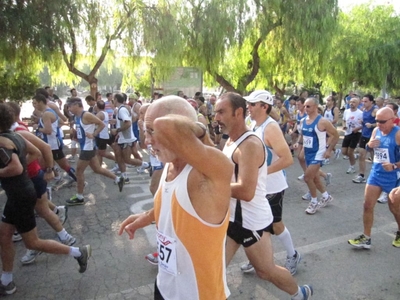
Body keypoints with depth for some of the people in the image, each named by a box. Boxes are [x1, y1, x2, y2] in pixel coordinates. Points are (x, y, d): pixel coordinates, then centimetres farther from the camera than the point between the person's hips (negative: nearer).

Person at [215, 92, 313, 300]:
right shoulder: (230, 141, 7)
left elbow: (246, 191, -32)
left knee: (266, 271, 13)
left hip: (252, 221, -8)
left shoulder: (250, 145, -24)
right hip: (231, 218, 9)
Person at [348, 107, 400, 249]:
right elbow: (369, 148, 15)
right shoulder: (376, 131, 1)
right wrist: (369, 145, -7)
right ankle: (366, 238, 16)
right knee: (367, 205, 4)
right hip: (375, 174, 6)